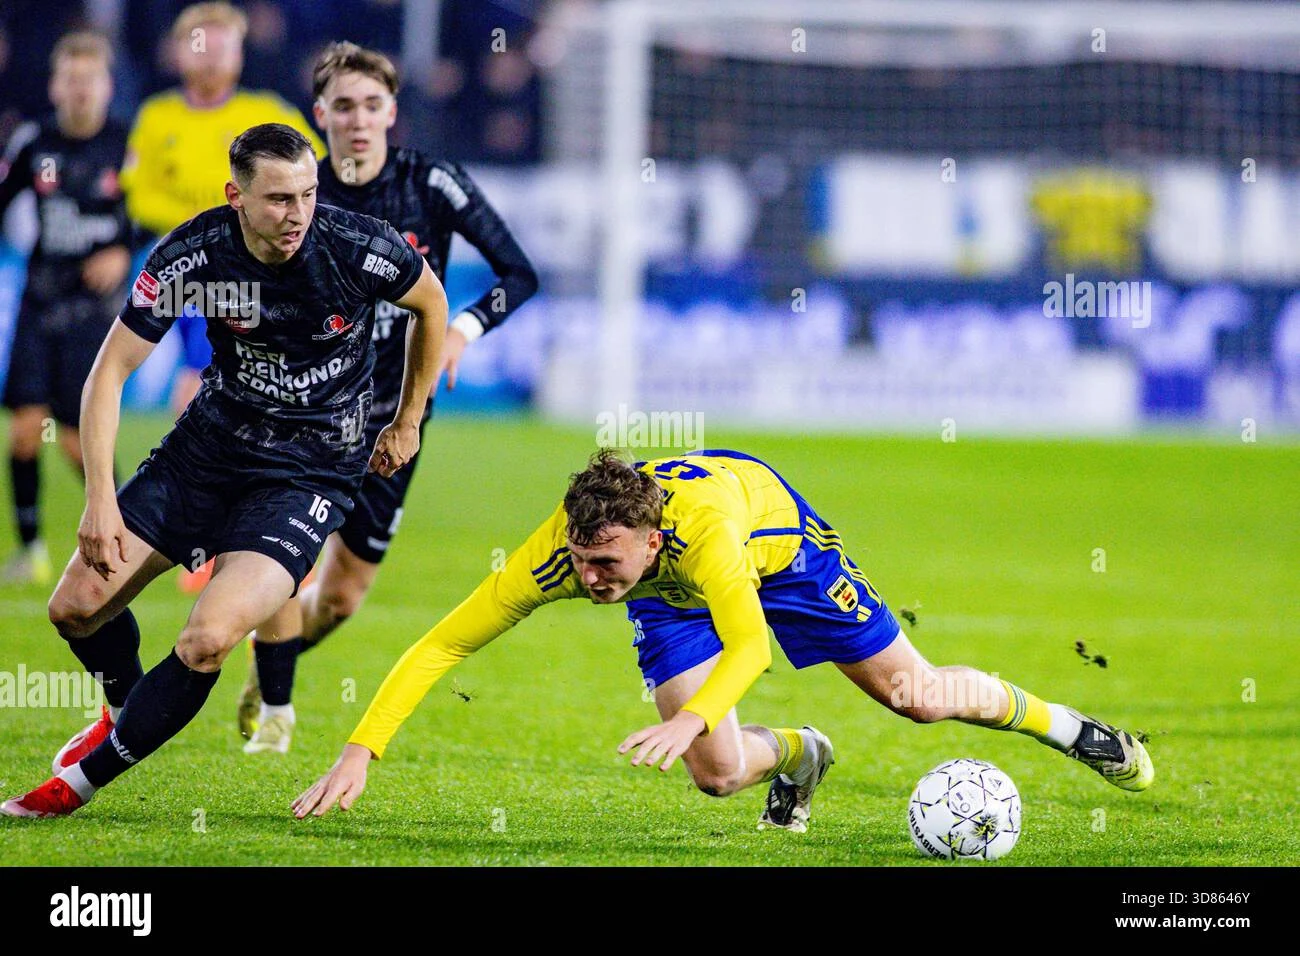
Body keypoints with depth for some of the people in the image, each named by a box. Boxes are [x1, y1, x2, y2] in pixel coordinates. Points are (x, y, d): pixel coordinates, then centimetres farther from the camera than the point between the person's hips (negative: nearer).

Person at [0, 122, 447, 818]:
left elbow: (431, 303, 4)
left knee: (206, 642, -23)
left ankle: (80, 782, -2)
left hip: (313, 468, -3)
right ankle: (127, 711, 37)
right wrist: (99, 501, -16)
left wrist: (408, 421, 12)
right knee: (76, 607, 1)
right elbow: (109, 371, -9)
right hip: (209, 444, 3)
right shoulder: (192, 253, -17)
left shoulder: (362, 249, -20)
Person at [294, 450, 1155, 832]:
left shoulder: (702, 523, -48)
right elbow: (439, 647, -36)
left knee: (915, 694, 4)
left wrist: (693, 719, -69)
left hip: (776, 535, -3)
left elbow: (749, 644, -51)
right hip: (671, 596, 3)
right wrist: (361, 752, -45)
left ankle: (1058, 723, 34)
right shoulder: (557, 556, -39)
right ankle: (795, 756, 27)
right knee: (718, 771, -11)